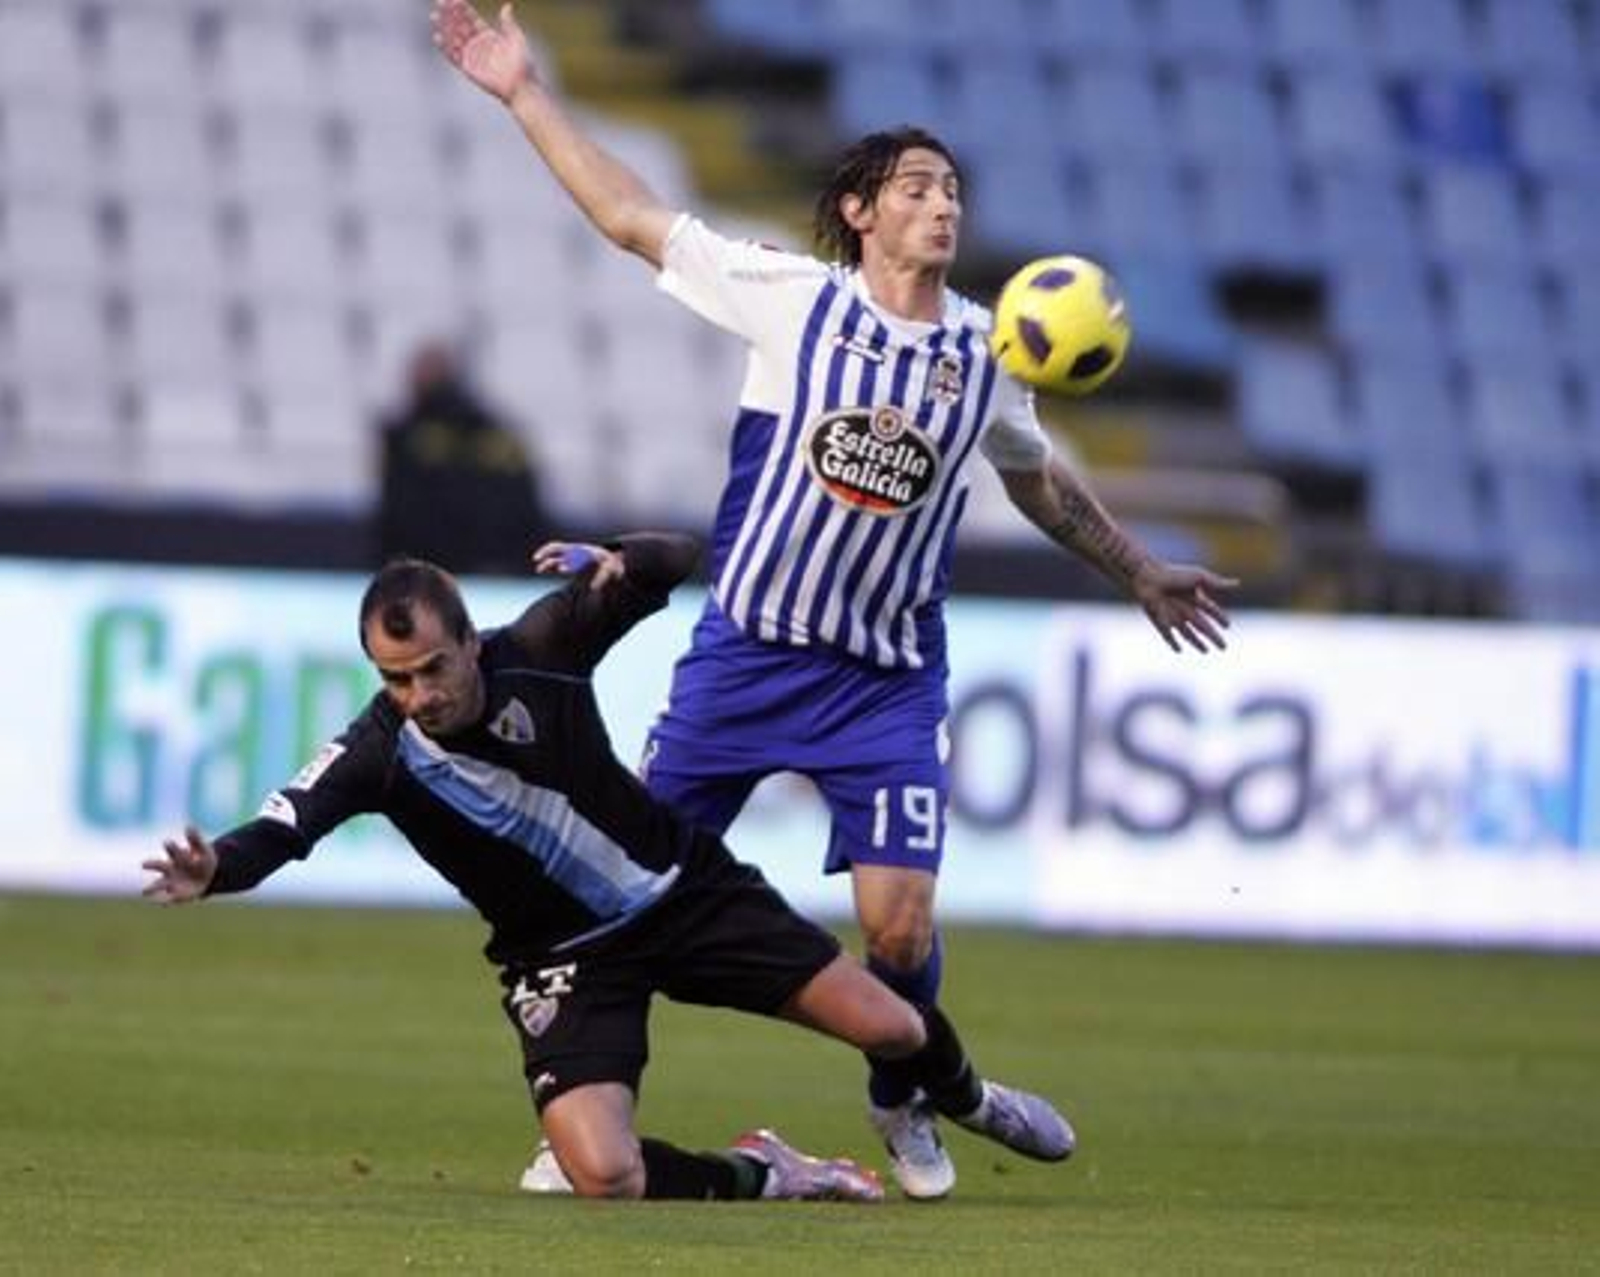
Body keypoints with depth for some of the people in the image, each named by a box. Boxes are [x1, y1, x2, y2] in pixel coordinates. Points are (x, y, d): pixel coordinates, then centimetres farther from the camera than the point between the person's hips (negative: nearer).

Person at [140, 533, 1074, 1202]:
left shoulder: (538, 654, -19)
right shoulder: (379, 753, -23)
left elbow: (678, 561, -12)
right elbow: (287, 827, -37)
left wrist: (620, 566, -35)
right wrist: (215, 869, -59)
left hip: (686, 888, 1)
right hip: (566, 960, -1)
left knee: (889, 1026, 1)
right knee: (604, 1177, -24)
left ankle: (966, 1098, 40)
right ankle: (760, 1175, 8)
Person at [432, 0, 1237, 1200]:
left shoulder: (984, 353, 6)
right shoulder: (792, 295, -4)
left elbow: (1039, 479, 25)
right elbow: (635, 218, 0)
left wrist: (1140, 572, 31)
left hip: (888, 683, 1)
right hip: (745, 653, -1)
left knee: (899, 922, -9)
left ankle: (903, 1102, 20)